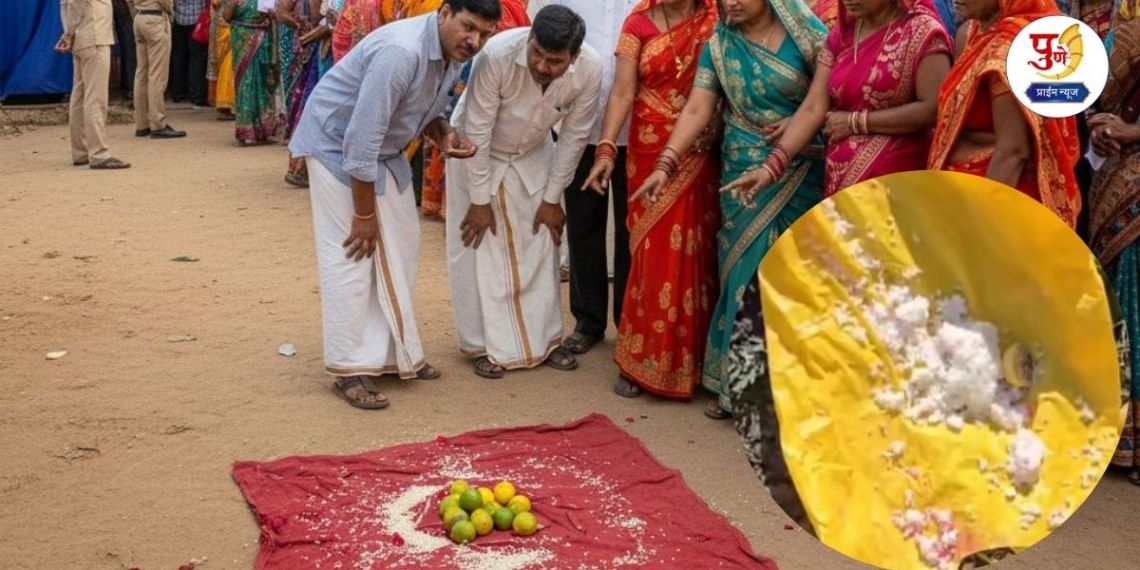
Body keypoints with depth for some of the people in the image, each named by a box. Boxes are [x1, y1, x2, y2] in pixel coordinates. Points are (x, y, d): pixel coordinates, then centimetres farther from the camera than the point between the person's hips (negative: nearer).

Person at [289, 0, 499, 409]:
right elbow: (360, 140, -32)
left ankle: (395, 352, 24)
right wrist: (364, 214, -23)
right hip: (337, 144, -9)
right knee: (351, 256, -9)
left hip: (386, 150, 9)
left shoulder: (455, 53, -7)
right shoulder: (401, 52, -34)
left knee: (401, 248, 12)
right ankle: (349, 369, 0)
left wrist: (444, 133, -12)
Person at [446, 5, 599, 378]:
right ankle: (486, 345, 11)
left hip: (533, 156, 3)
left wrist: (552, 198, -8)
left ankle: (543, 340, 20)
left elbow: (574, 135, -14)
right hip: (477, 151, -3)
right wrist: (480, 200, -21)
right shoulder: (497, 54, -37)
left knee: (539, 248, 7)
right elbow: (477, 130, -27)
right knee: (479, 249, -1)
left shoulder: (590, 69, -28)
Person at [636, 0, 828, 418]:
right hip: (743, 173, 2)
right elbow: (696, 110, -3)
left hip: (802, 173, -2)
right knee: (746, 271, 4)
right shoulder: (718, 46, 4)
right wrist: (665, 164, -14)